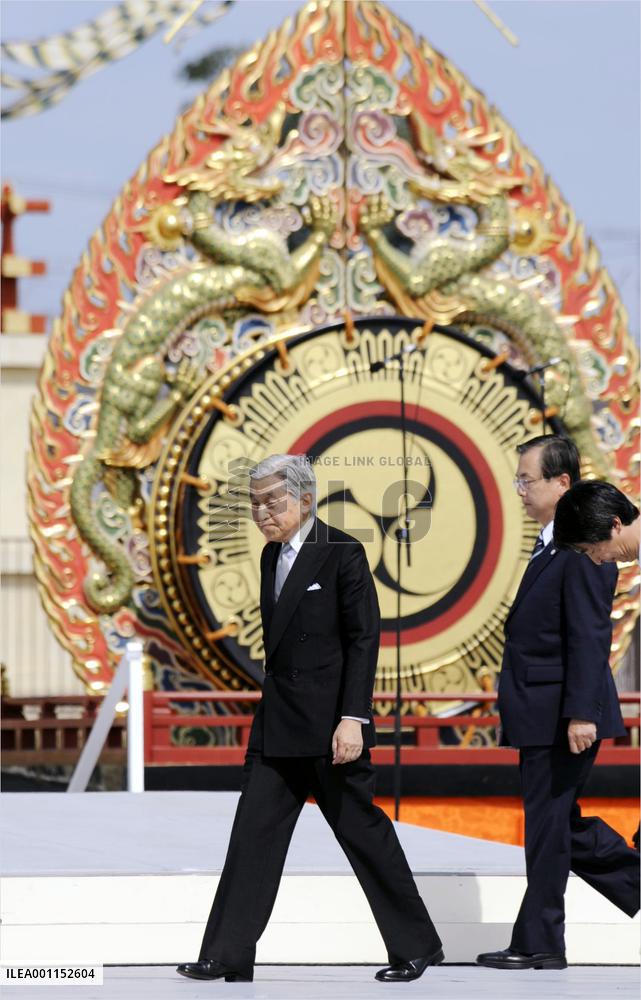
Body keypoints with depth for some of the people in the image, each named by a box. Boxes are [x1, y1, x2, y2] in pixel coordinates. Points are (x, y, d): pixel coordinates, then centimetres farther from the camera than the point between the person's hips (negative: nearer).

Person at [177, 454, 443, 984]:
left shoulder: (342, 553, -9)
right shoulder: (272, 555, 13)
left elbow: (364, 638, -12)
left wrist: (352, 718, -19)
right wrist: (272, 707, 16)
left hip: (329, 722, -7)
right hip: (278, 723, 7)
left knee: (363, 830, -1)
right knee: (254, 831, 2)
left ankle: (417, 946, 10)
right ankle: (228, 955, 2)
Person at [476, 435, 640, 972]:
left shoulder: (582, 549, -16)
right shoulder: (552, 545, 15)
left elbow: (589, 637, -21)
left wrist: (582, 714, -25)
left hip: (561, 718, -10)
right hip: (541, 716, 10)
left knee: (549, 823, -2)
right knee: (559, 824, 14)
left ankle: (539, 943, 5)